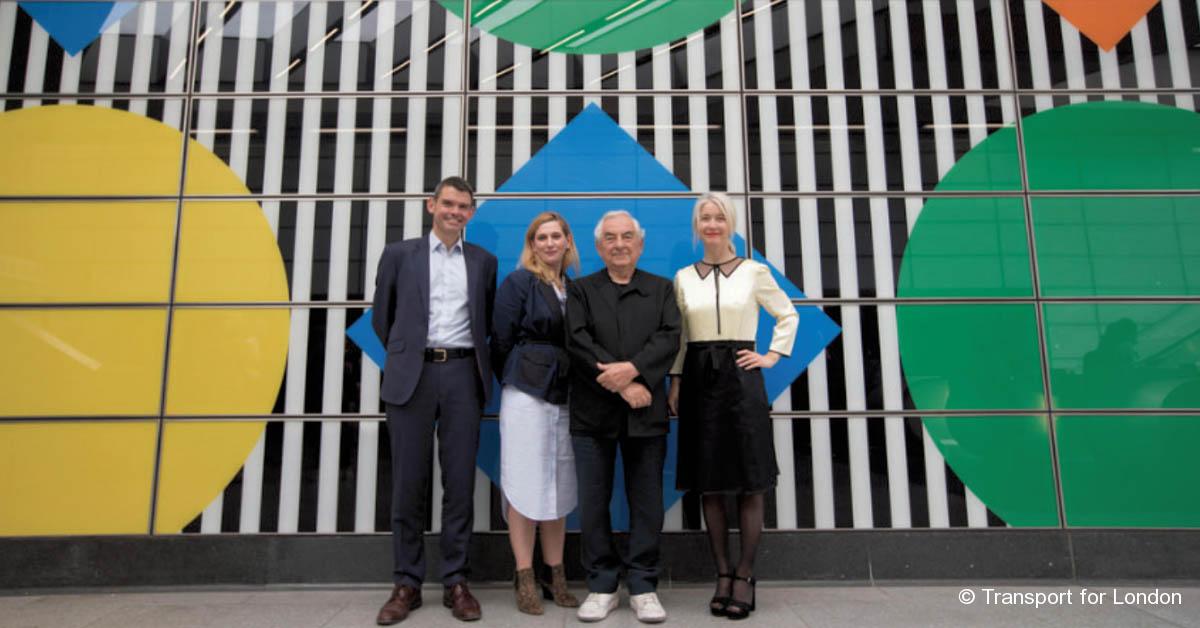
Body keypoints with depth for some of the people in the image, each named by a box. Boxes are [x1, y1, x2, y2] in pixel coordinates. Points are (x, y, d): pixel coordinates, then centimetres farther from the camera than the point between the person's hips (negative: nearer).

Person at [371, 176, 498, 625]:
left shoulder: (484, 261, 12)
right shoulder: (399, 254, 9)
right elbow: (382, 316, 14)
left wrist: (476, 359, 11)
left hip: (463, 374, 1)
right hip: (412, 376, -1)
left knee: (459, 481, 3)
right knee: (409, 482, 3)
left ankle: (456, 582, 14)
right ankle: (407, 583, 15)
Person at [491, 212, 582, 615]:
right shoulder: (518, 282, -1)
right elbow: (501, 340, -2)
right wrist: (515, 381, 2)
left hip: (564, 397, 5)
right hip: (527, 395, -5)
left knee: (559, 487, 8)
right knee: (525, 485, -1)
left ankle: (555, 576, 19)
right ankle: (524, 578, 10)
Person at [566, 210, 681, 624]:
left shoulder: (661, 289, 12)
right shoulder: (580, 290, 8)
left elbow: (669, 338, -3)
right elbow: (578, 342, -6)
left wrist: (632, 368, -19)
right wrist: (622, 386, -14)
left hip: (646, 413, 1)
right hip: (593, 413, 0)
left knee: (647, 503, 6)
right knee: (593, 503, 5)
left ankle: (643, 586, 18)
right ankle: (602, 586, 18)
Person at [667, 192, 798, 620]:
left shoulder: (754, 271, 2)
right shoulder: (684, 277, 8)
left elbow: (788, 316, 13)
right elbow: (678, 337, 9)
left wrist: (773, 356, 3)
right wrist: (675, 381, 4)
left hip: (741, 378, -2)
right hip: (699, 381, 2)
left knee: (750, 483, 0)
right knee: (709, 484, 5)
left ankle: (745, 576, 12)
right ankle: (722, 574, 17)